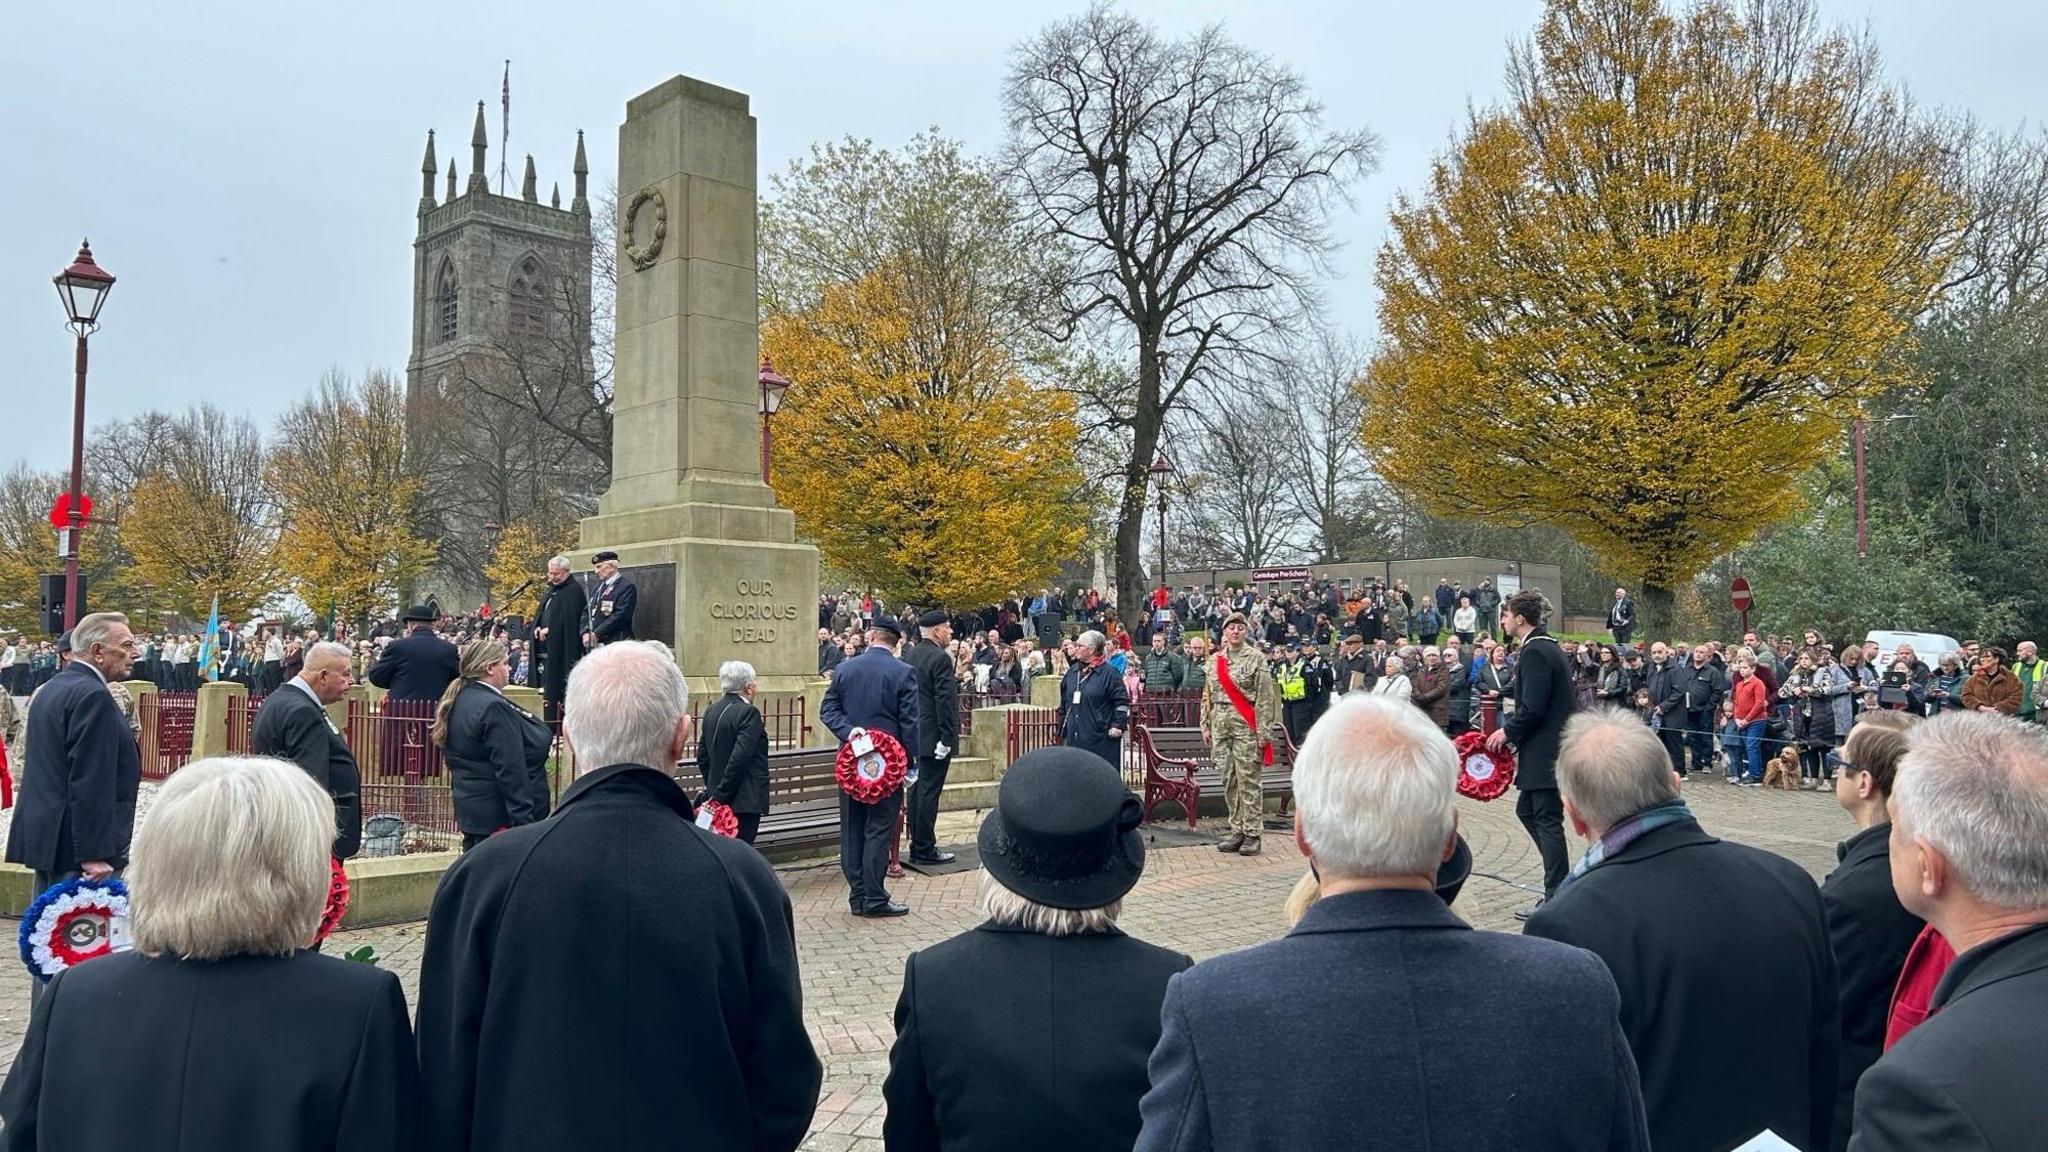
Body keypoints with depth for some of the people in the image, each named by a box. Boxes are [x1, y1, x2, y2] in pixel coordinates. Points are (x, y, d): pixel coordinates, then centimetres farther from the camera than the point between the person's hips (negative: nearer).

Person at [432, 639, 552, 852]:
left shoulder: (458, 701, 9)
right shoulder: (493, 707, -20)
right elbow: (511, 771, -23)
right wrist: (524, 821, -23)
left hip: (471, 809, 10)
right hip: (499, 817, -10)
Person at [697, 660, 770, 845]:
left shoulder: (712, 710, 8)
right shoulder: (748, 713, -15)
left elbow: (702, 755, 13)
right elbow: (740, 758, -21)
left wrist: (713, 789, 19)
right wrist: (721, 794, -14)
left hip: (719, 799, 8)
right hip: (744, 801, -8)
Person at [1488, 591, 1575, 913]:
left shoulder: (1534, 652, -18)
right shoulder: (1547, 646, 14)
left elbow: (1533, 708, -23)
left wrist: (1507, 732, -8)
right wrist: (1509, 728, 13)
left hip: (1545, 752, -10)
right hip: (1546, 749, 10)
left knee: (1547, 820, -4)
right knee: (1526, 811, 17)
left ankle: (1555, 897, 3)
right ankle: (1560, 878, 22)